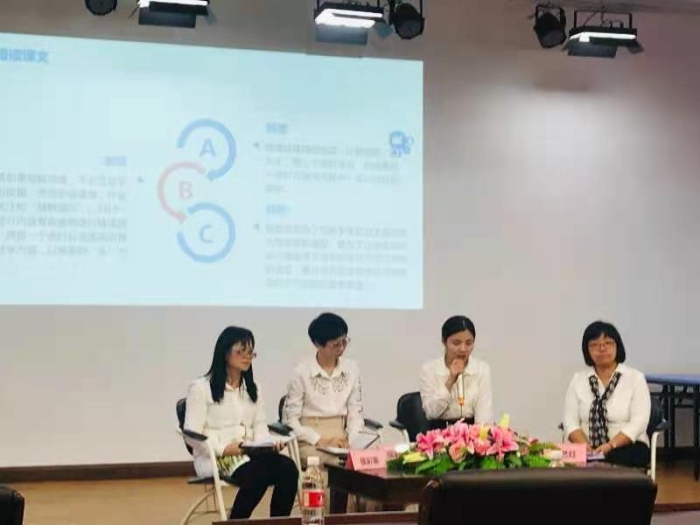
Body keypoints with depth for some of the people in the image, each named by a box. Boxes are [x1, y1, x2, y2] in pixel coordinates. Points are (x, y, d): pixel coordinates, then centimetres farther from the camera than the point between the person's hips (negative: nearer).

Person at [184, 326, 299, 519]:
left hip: (249, 455, 6)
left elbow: (260, 427, 16)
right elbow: (192, 433, -6)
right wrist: (224, 449, -20)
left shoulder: (253, 389, 21)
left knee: (287, 468, -27)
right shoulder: (201, 387, 1)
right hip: (215, 459, -5)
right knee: (260, 471, -35)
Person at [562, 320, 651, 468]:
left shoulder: (635, 378, 3)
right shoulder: (578, 379, 11)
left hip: (627, 447, -2)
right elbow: (570, 421, 3)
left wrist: (611, 445, -22)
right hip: (589, 450, 3)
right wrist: (584, 446, -17)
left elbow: (638, 421, -8)